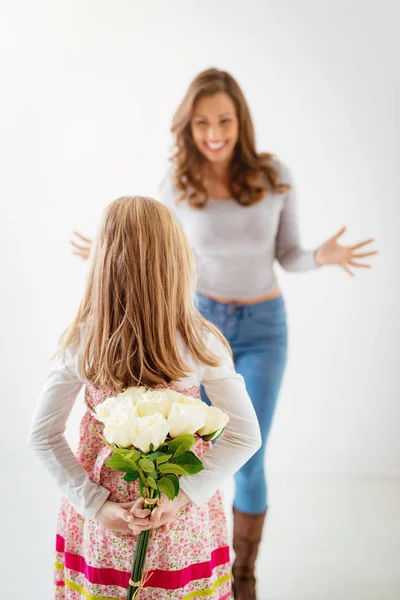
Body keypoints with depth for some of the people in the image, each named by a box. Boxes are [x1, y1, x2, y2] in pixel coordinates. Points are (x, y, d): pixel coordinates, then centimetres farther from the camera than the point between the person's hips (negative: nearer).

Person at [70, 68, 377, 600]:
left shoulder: (274, 176, -10)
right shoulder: (176, 188, -9)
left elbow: (289, 257, -3)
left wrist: (323, 256, -24)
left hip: (262, 329, -1)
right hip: (200, 321, 1)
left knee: (248, 463, 0)